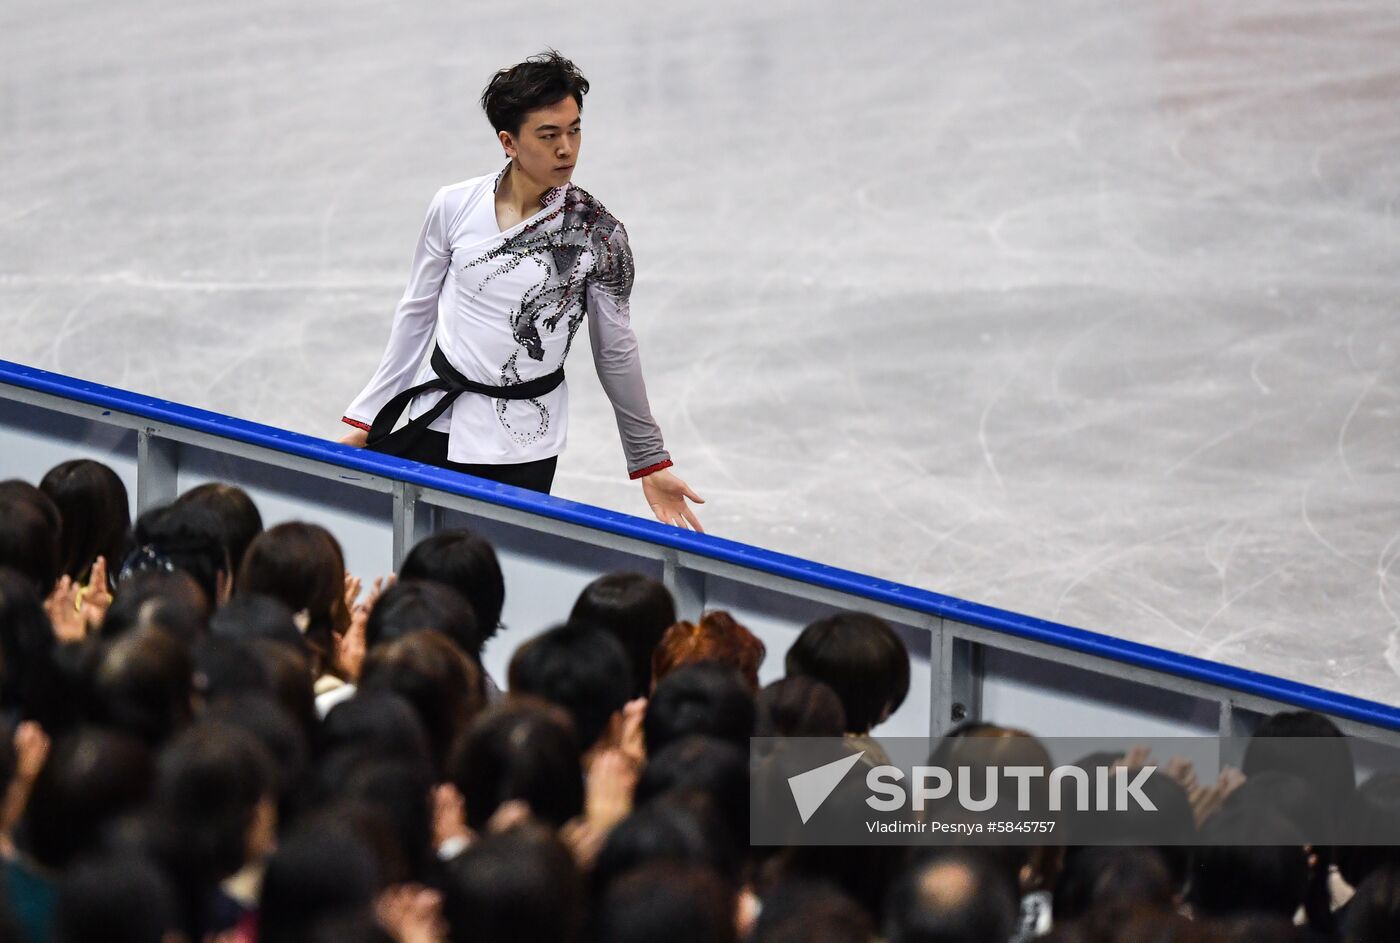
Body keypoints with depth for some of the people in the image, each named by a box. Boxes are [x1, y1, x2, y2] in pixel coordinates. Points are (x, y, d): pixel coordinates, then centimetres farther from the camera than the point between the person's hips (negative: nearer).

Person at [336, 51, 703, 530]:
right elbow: (417, 312, 10)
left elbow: (615, 353, 3)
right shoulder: (454, 206, -2)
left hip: (521, 452, -2)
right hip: (432, 424, 2)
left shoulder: (598, 235, -7)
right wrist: (365, 418, 13)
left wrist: (651, 464, 8)